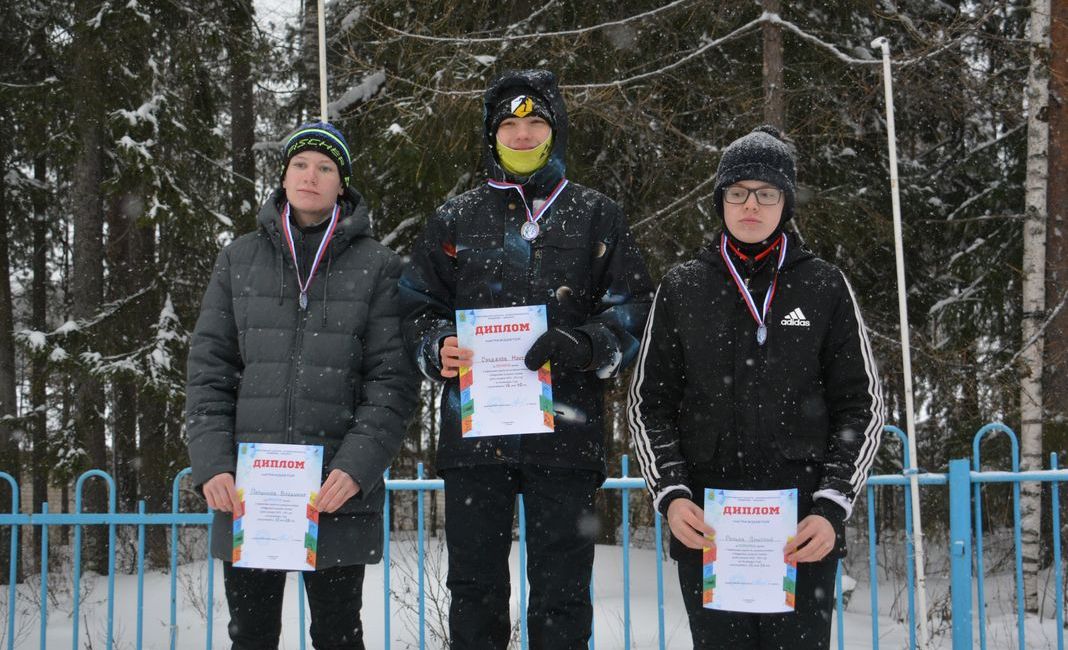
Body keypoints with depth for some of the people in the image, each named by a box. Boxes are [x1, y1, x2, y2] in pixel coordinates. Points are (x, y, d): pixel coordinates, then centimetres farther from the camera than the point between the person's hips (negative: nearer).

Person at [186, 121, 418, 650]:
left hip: (340, 491, -2)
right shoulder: (241, 259, 9)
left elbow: (393, 379, -2)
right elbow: (209, 369, 7)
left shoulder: (376, 266, 3)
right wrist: (212, 464, -5)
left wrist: (357, 468, -14)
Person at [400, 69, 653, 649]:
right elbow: (417, 307, 15)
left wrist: (579, 347, -14)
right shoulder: (456, 219, 14)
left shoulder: (596, 217, 10)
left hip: (564, 432, -1)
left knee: (561, 592, 3)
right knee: (475, 588, 8)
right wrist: (440, 348, -7)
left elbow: (632, 311, 5)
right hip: (473, 432, 2)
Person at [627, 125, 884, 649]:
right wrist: (671, 494, -6)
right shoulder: (681, 289, 8)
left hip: (804, 531, 0)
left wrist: (832, 507, -6)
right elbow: (648, 405, 9)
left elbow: (862, 405, 6)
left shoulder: (824, 287, 6)